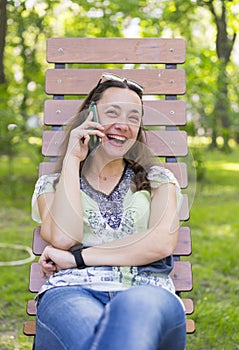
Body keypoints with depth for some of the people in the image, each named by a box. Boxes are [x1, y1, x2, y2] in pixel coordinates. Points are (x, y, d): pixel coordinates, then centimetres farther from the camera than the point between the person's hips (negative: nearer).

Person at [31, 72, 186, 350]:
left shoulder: (158, 180, 20)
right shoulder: (51, 185, 21)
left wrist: (76, 257, -4)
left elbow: (162, 243, 0)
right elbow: (63, 238, -2)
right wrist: (72, 159, 5)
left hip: (146, 292, 1)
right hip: (72, 292, -1)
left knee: (136, 308, -40)